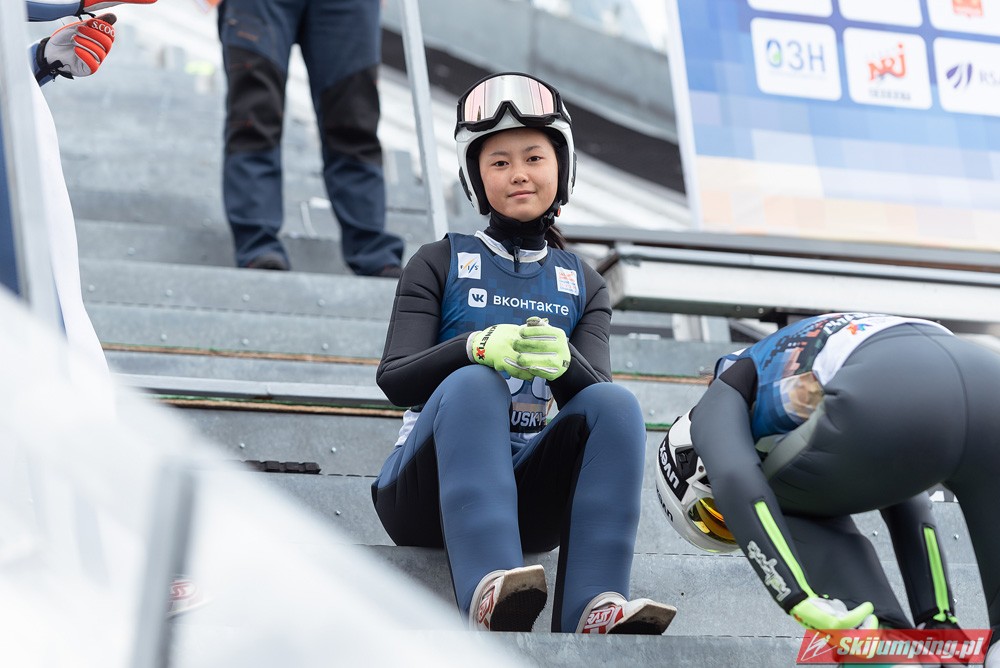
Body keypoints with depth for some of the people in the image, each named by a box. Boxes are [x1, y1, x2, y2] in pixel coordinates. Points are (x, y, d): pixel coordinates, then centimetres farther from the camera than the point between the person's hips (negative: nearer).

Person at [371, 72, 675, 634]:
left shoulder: (584, 286, 17)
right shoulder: (440, 264, 9)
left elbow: (595, 394, 0)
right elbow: (394, 380, -6)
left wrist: (562, 361, -26)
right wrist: (480, 346, -27)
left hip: (530, 497, 3)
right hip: (430, 491, -2)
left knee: (617, 403, -25)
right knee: (473, 385, -34)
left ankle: (593, 608, -45)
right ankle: (489, 590, -59)